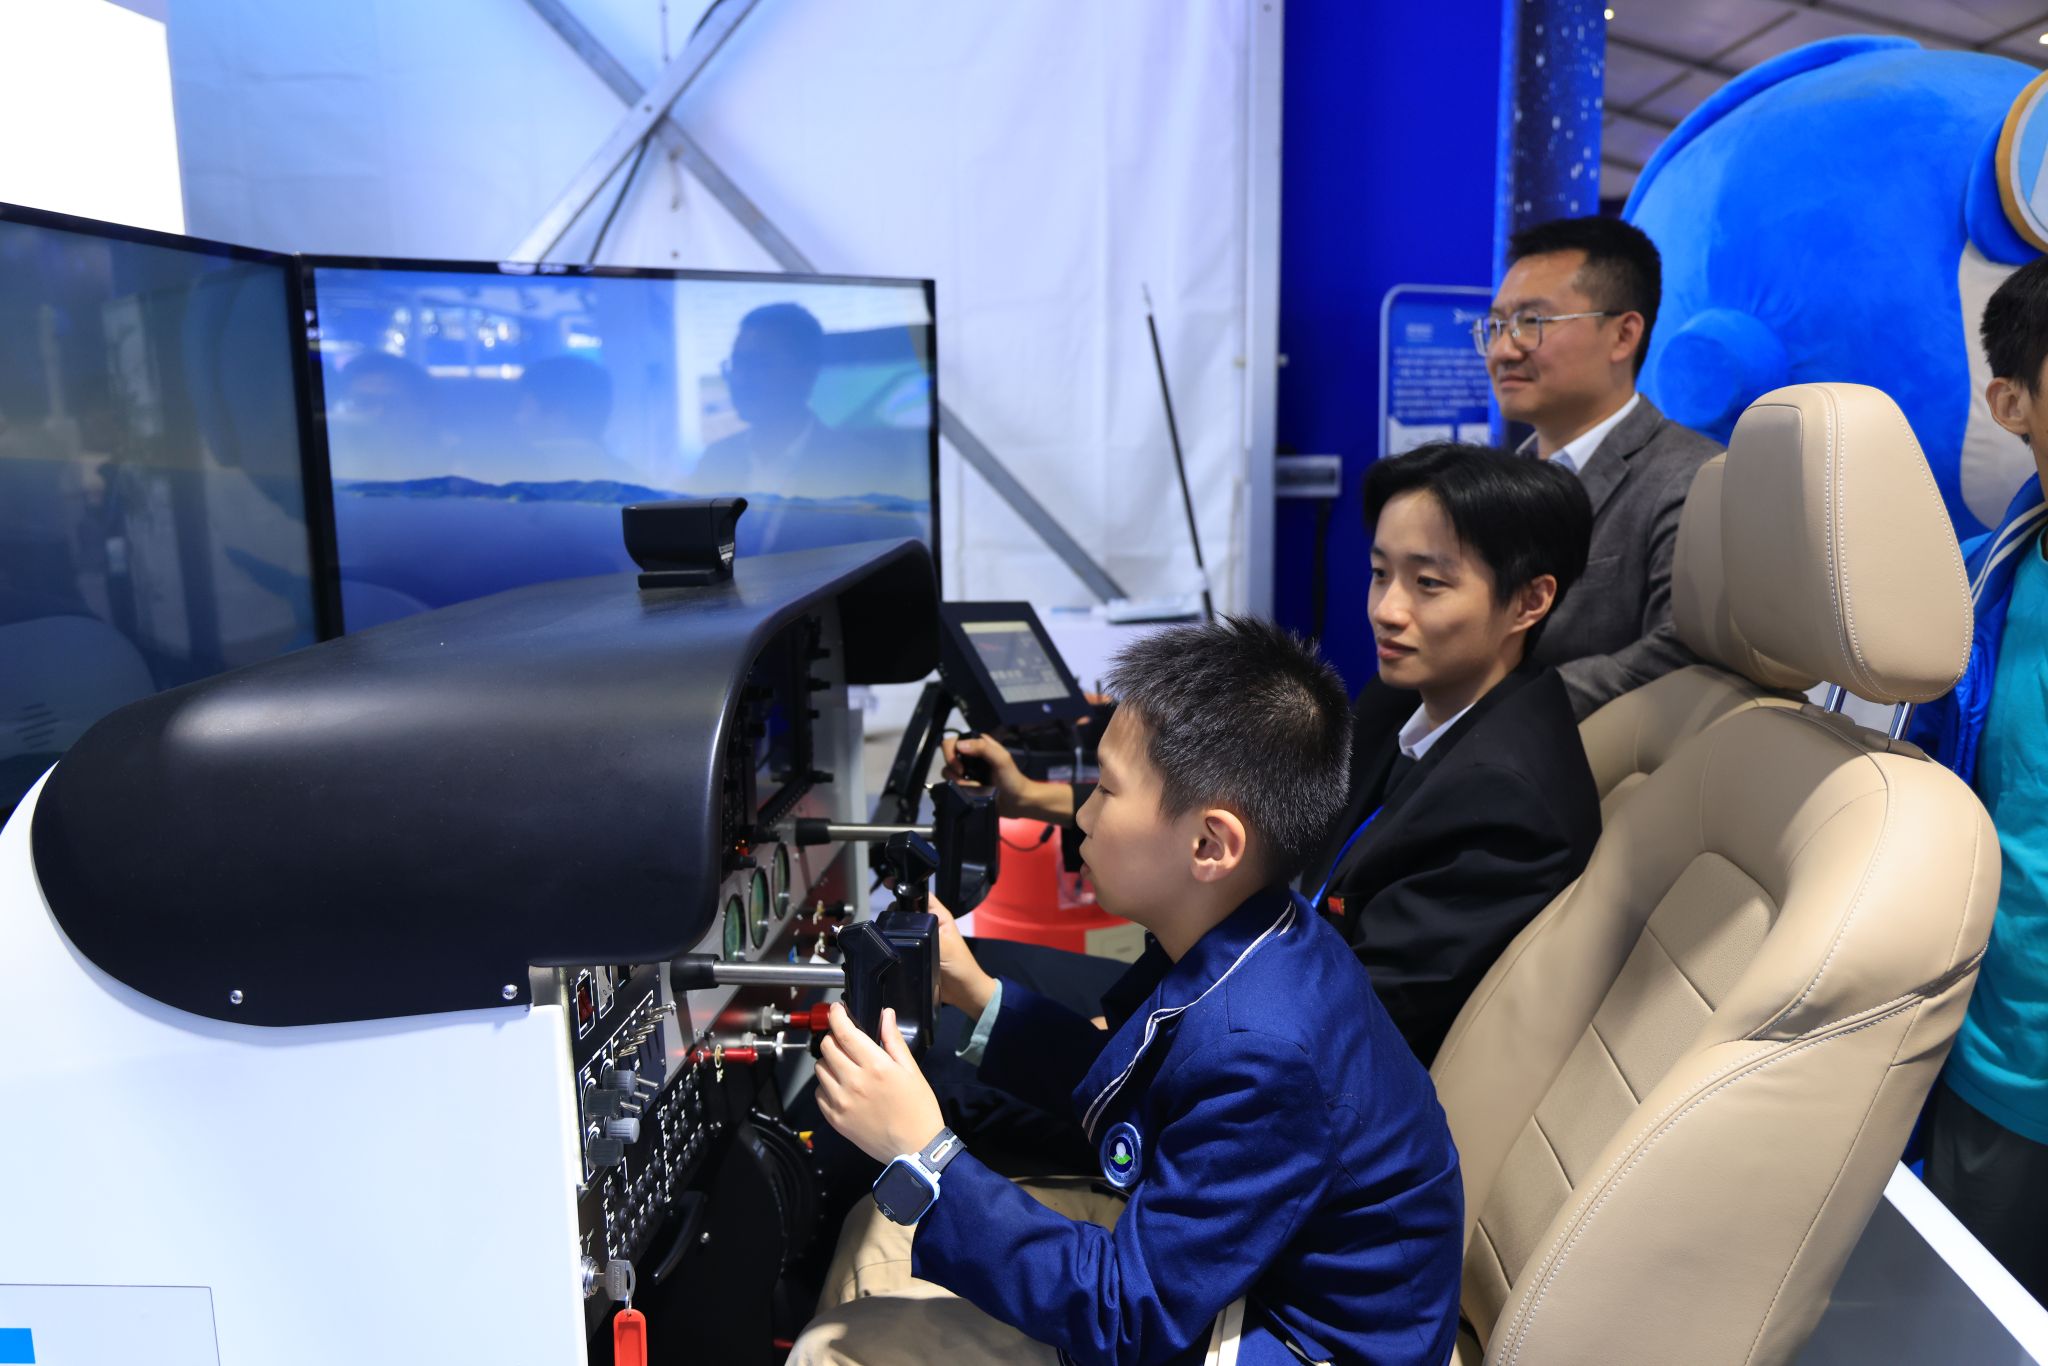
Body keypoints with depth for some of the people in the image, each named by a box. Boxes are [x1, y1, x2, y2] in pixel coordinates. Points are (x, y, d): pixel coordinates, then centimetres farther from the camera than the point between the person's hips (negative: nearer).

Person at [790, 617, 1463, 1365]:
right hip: (1199, 1253, 9)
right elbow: (1122, 1080, 11)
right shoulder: (1229, 945, -8)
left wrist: (923, 1153, -28)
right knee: (884, 1229, 12)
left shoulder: (1262, 1053, -35)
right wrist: (975, 993, 1)